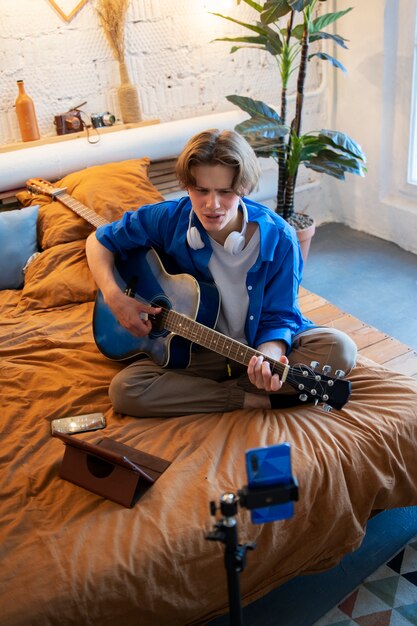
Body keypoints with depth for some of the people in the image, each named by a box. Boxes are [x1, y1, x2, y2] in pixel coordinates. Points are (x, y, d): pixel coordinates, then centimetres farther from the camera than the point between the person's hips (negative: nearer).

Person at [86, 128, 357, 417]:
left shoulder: (279, 239, -18)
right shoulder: (168, 220, -13)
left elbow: (278, 317, -13)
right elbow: (100, 241, 1)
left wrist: (269, 358, -35)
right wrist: (114, 297, -16)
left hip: (263, 342, 0)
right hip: (200, 350, 1)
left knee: (339, 349, -28)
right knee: (124, 390, -24)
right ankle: (259, 400, -20)